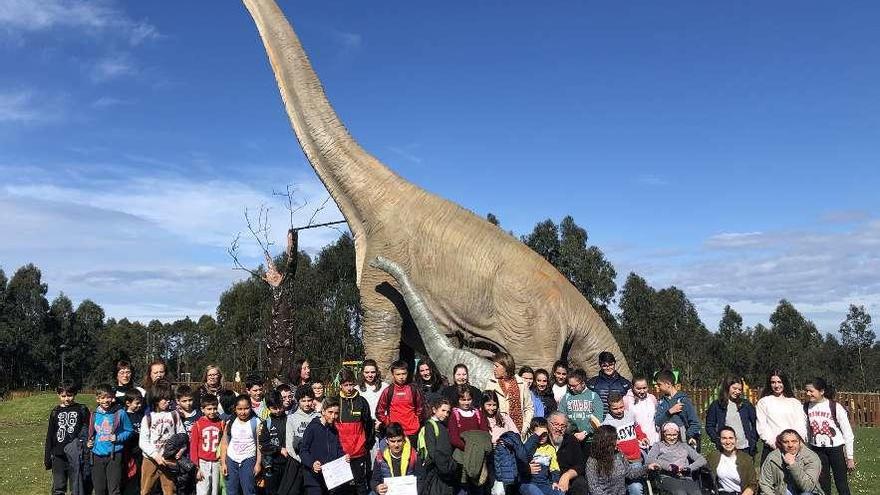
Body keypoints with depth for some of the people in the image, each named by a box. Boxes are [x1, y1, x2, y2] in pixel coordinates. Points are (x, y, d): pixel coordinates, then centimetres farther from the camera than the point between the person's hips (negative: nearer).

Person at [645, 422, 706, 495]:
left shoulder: (684, 446, 29)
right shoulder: (658, 445, 21)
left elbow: (702, 460, 17)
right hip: (667, 478, -2)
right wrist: (669, 466, -11)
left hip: (687, 478, 3)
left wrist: (689, 468, -3)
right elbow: (649, 460, 1)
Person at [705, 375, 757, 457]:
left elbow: (755, 422, 11)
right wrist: (718, 440, -8)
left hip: (745, 448, 1)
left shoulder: (746, 404, 8)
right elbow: (709, 426, 4)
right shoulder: (716, 405, 2)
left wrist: (753, 441, 1)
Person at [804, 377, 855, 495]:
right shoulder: (806, 408, -1)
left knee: (841, 483, 3)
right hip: (817, 449, 4)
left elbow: (847, 433, -8)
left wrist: (849, 457, -7)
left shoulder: (835, 407, -12)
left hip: (836, 449, -3)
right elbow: (806, 431, 8)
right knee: (822, 483, 10)